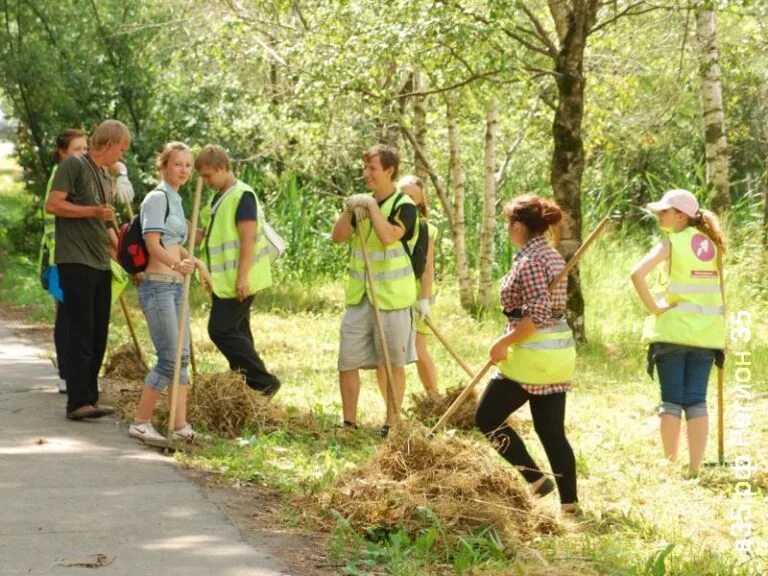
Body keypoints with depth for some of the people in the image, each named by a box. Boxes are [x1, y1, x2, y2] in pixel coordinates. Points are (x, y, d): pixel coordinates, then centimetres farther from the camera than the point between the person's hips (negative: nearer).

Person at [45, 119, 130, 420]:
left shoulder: (105, 177, 20)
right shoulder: (74, 165, -6)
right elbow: (52, 204, -13)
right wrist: (93, 211, -18)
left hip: (101, 264, 8)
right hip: (76, 261, -8)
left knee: (98, 335, 9)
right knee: (81, 333, -10)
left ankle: (90, 398, 15)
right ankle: (77, 402, -9)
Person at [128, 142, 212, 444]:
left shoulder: (175, 200, 17)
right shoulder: (157, 198, -10)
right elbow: (153, 245, -20)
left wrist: (196, 262, 35)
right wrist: (177, 265, -35)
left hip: (176, 286, 9)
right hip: (158, 286, -9)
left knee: (182, 358, 6)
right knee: (169, 358, -10)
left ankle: (181, 425, 7)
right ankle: (140, 422, -1)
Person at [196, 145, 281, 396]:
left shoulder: (242, 195, -13)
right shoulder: (219, 198, 16)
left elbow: (248, 238, -20)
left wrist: (242, 277, -25)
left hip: (237, 281, -10)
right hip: (225, 280, 10)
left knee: (221, 329, -13)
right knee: (236, 332, 11)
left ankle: (263, 382, -9)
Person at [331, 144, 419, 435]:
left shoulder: (404, 206, -9)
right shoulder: (362, 202, 9)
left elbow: (389, 236, -25)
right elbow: (338, 237, 1)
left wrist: (372, 206, -18)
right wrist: (349, 210, -14)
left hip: (391, 299, -5)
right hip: (359, 297, 5)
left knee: (394, 364, 6)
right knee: (347, 362, 4)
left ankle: (391, 425, 15)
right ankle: (349, 423, 15)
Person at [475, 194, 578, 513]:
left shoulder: (530, 260, -17)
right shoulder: (552, 255, 12)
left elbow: (537, 315, -24)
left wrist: (504, 343, -15)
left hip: (533, 354, -9)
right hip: (560, 351, 9)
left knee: (487, 418, 4)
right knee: (552, 430, 12)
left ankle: (534, 478, 0)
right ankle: (569, 501, 11)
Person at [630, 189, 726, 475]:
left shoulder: (671, 243, -9)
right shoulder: (711, 244, 8)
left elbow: (638, 273, -24)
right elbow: (719, 287, 13)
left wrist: (652, 307, -14)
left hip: (672, 330, -4)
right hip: (706, 332, 4)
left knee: (671, 400, 4)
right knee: (696, 401, 5)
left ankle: (670, 465, 6)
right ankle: (695, 468, 2)